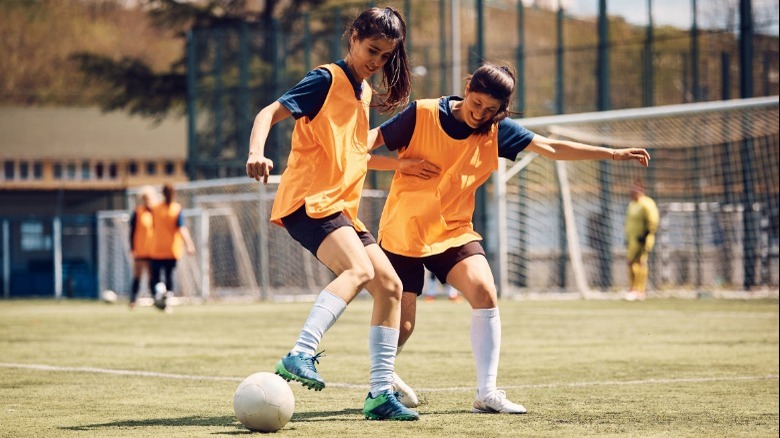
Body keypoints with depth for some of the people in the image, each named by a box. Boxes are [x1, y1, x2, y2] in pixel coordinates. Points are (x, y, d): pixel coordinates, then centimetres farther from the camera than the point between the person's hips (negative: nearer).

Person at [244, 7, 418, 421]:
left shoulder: (364, 92, 19)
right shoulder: (327, 79, -6)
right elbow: (270, 112, -17)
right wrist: (257, 153, -34)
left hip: (342, 207, 9)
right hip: (309, 200, -9)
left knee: (390, 286, 1)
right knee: (360, 269, -31)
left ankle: (380, 393, 3)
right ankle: (299, 356, -40)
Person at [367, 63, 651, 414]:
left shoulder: (497, 131, -1)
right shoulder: (421, 114, -12)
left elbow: (551, 148, 4)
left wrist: (613, 154, 1)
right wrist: (399, 163, -28)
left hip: (454, 231, 3)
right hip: (402, 232, -3)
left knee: (485, 293, -22)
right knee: (401, 326, -2)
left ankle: (486, 392, -17)